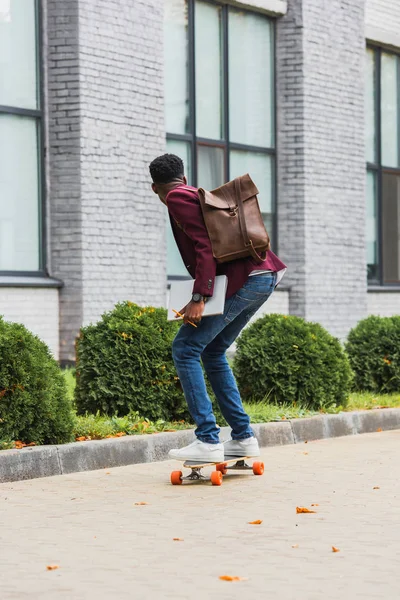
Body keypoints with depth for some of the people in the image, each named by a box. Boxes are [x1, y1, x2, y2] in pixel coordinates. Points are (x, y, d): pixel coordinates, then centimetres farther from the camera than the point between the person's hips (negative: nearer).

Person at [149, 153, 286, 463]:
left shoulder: (178, 198, -2)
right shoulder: (202, 195, 25)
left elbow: (205, 246, -13)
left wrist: (198, 298, -18)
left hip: (241, 280, -9)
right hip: (263, 277, 9)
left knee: (185, 348, -4)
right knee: (213, 351, 18)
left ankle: (208, 440, -10)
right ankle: (243, 437, 16)